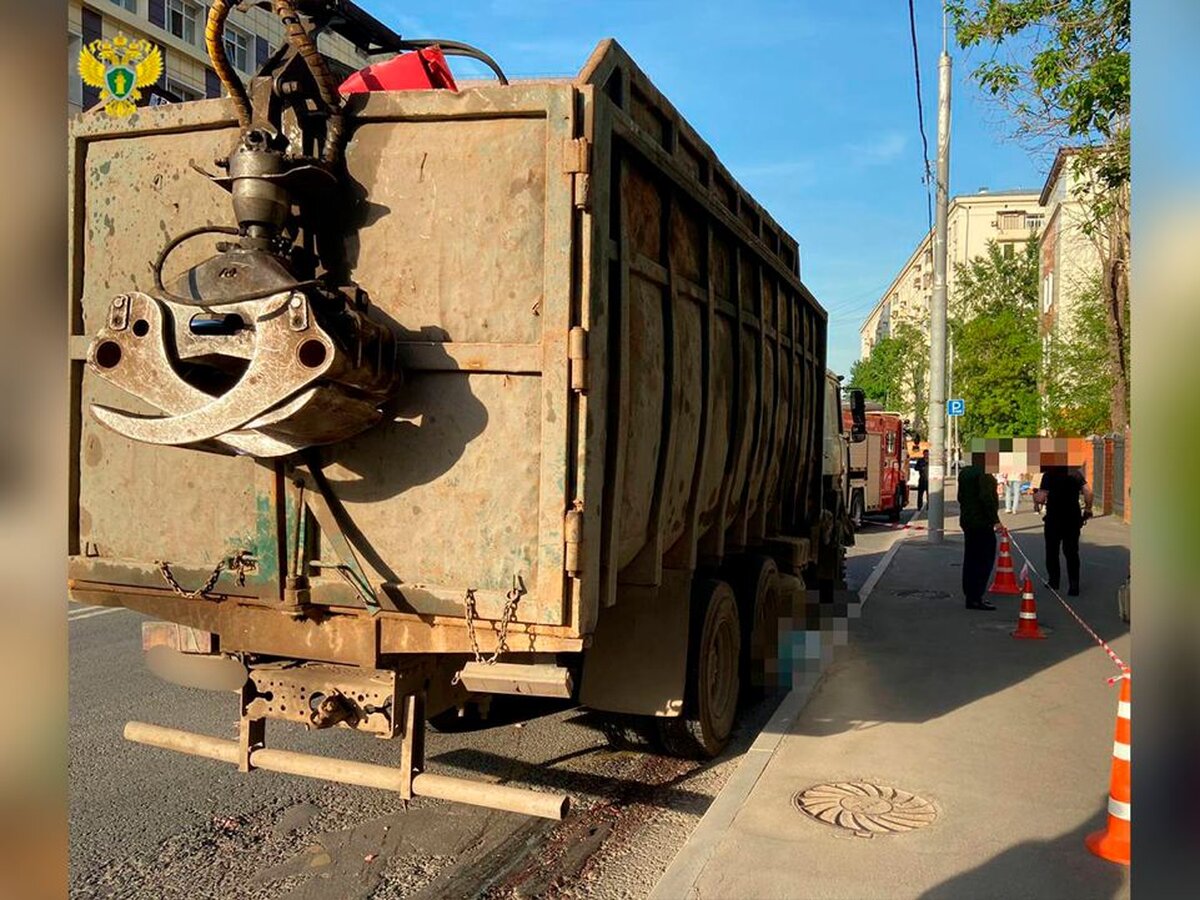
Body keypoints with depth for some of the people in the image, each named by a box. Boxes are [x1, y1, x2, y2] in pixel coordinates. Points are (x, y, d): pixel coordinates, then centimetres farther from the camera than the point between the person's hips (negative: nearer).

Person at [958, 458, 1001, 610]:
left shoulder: (964, 472, 12)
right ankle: (976, 598, -7)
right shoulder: (983, 473, -17)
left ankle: (970, 595, 18)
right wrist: (995, 520, -19)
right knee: (984, 560, -5)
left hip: (967, 521, 9)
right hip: (982, 523, -9)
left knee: (971, 559, 13)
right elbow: (986, 497, -22)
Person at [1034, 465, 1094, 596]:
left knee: (1052, 551, 15)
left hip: (1054, 518, -3)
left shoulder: (1048, 475, -12)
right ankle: (1074, 586, 1)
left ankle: (1053, 581, 22)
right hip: (1073, 518, 3)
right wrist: (1088, 509, 5)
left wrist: (1038, 493, 6)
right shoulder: (1076, 473, 1)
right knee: (1072, 552, 8)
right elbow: (1088, 492, -7)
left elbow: (1041, 499, -16)